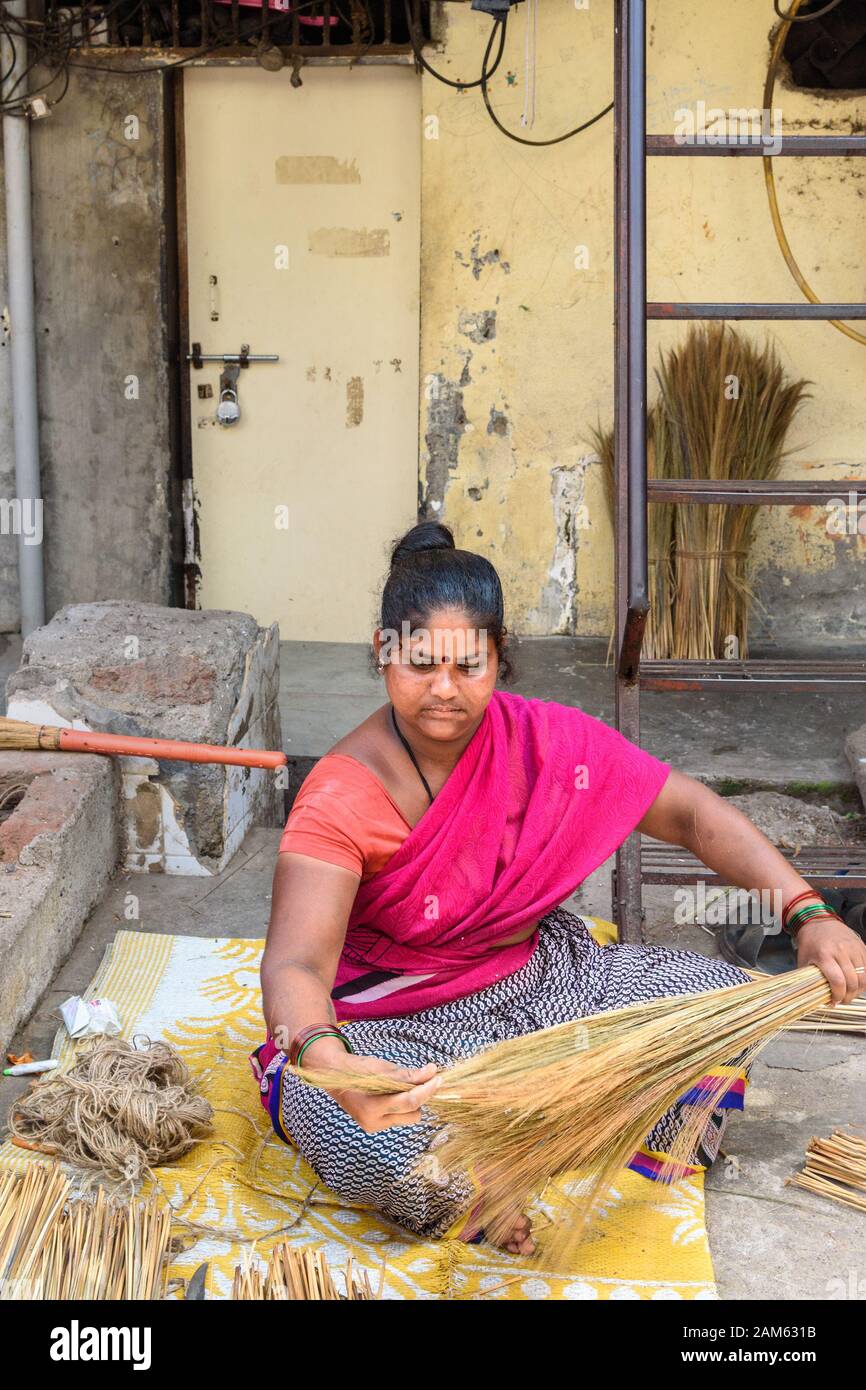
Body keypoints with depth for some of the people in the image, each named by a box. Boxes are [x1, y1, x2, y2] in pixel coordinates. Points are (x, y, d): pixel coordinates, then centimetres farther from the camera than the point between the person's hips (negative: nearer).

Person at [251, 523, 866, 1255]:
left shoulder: (548, 741, -10)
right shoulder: (342, 797, -23)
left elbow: (690, 812, -6)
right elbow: (296, 963, -34)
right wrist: (332, 1066, -57)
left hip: (529, 981, 5)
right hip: (397, 1022, -5)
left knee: (717, 996, -8)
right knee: (366, 1139, -37)